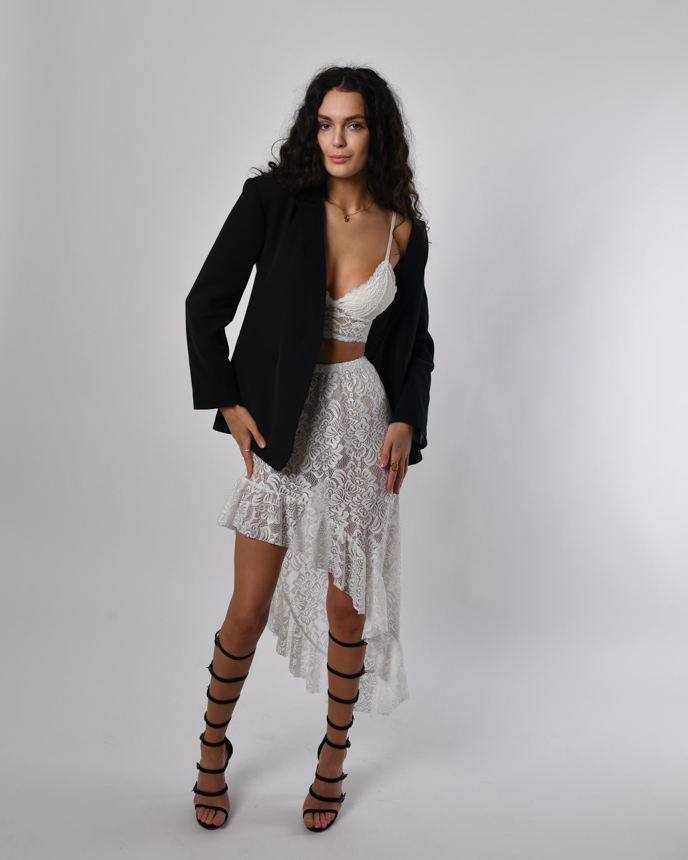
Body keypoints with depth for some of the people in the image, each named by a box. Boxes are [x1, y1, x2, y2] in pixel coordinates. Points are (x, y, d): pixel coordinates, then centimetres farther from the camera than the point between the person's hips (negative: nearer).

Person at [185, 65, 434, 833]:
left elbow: (415, 342, 10)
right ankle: (212, 752, 30)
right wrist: (227, 402, -7)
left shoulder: (403, 231, 2)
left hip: (361, 422, 2)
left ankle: (333, 761, 30)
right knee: (249, 610, 5)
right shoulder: (272, 200, -5)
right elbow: (206, 305, -2)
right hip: (280, 424, -1)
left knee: (347, 606, 8)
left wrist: (407, 421, -4)